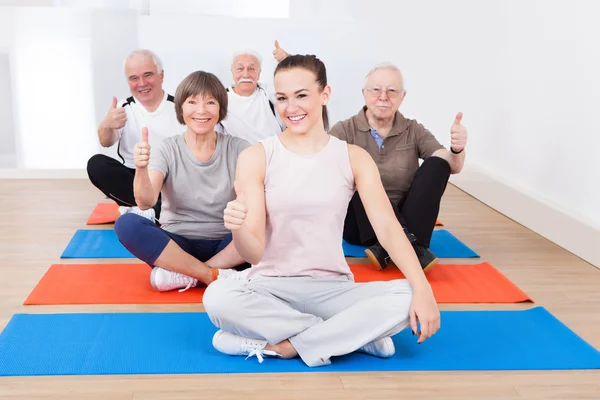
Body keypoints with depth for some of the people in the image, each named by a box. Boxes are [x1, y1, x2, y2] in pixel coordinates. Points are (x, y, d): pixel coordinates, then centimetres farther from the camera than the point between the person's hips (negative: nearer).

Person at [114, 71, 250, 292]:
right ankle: (216, 275, -24)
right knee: (127, 224, -27)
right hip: (176, 246, 0)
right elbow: (146, 202, -18)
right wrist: (141, 169, -38)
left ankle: (182, 274, -24)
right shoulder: (169, 149, -4)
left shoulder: (237, 148, -2)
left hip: (225, 247, 0)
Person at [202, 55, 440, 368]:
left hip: (333, 289, 1)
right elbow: (254, 252, -11)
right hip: (271, 286, 0)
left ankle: (280, 346, -18)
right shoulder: (256, 157, -6)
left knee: (407, 299, -25)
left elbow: (387, 227, -10)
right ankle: (357, 336, -18)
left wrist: (422, 288, -25)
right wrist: (239, 229, -35)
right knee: (217, 297, -33)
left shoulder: (353, 158, 0)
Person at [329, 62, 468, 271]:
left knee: (437, 163, -19)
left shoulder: (413, 131, 5)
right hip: (359, 225, -2)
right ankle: (411, 246, -39)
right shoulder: (345, 131, -1)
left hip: (406, 221, 2)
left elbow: (452, 167, -8)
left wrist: (457, 149, -31)